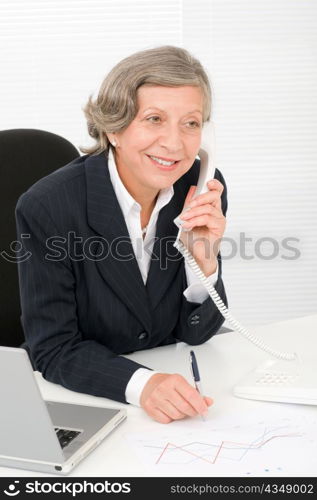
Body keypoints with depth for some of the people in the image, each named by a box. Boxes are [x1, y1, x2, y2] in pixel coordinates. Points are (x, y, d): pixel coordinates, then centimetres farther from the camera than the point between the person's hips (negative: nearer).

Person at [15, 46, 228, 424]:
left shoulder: (204, 190, -8)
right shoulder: (47, 207, -18)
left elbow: (197, 333, -2)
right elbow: (52, 349, -13)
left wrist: (204, 258, -21)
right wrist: (140, 383, -29)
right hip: (77, 400, -3)